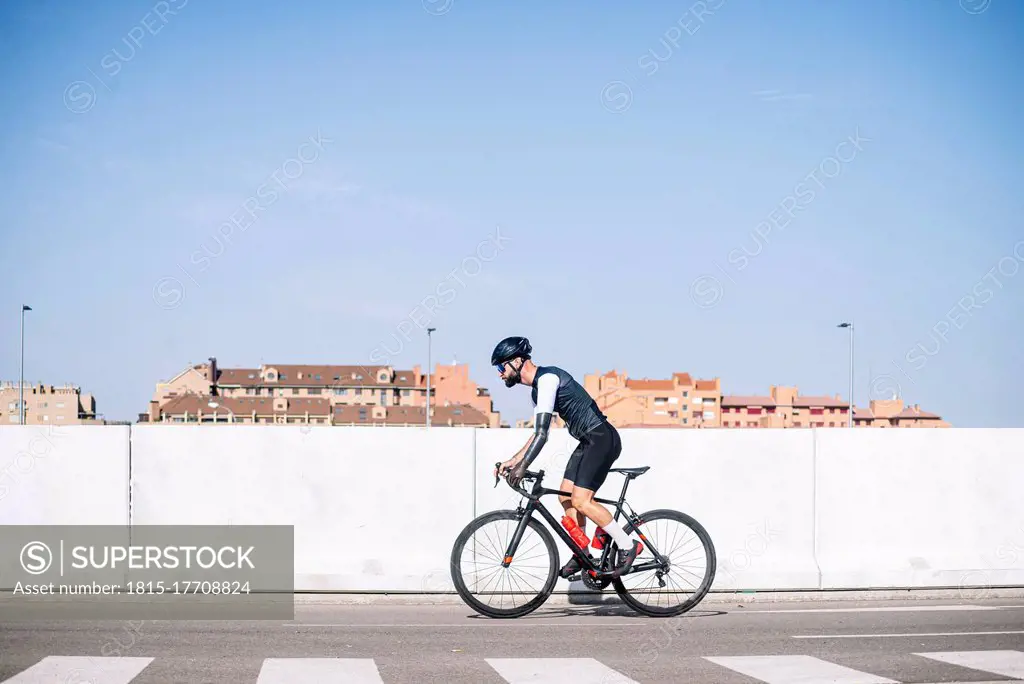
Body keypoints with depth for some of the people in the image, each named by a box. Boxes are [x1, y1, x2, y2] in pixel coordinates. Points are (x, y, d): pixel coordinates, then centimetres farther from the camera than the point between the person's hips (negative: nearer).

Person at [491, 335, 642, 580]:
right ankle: (582, 553, 17)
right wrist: (512, 461, 16)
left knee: (581, 500, -15)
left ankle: (627, 545, -6)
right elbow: (538, 433, 22)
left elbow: (542, 433, -25)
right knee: (566, 497, 8)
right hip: (589, 441, 10)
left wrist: (522, 467, -28)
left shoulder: (547, 378, -17)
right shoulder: (538, 388, 15)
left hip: (602, 438, -10)